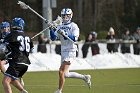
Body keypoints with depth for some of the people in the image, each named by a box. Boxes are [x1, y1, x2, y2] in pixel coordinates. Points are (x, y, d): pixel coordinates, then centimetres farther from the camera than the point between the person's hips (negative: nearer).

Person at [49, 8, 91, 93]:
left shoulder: (73, 26, -6)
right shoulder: (60, 27, 13)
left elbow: (75, 38, -18)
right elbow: (53, 38, 9)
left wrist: (64, 34, -26)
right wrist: (51, 29, -7)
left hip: (71, 51, -8)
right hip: (63, 51, 8)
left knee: (61, 72, -15)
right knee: (66, 74, 9)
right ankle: (84, 77, 25)